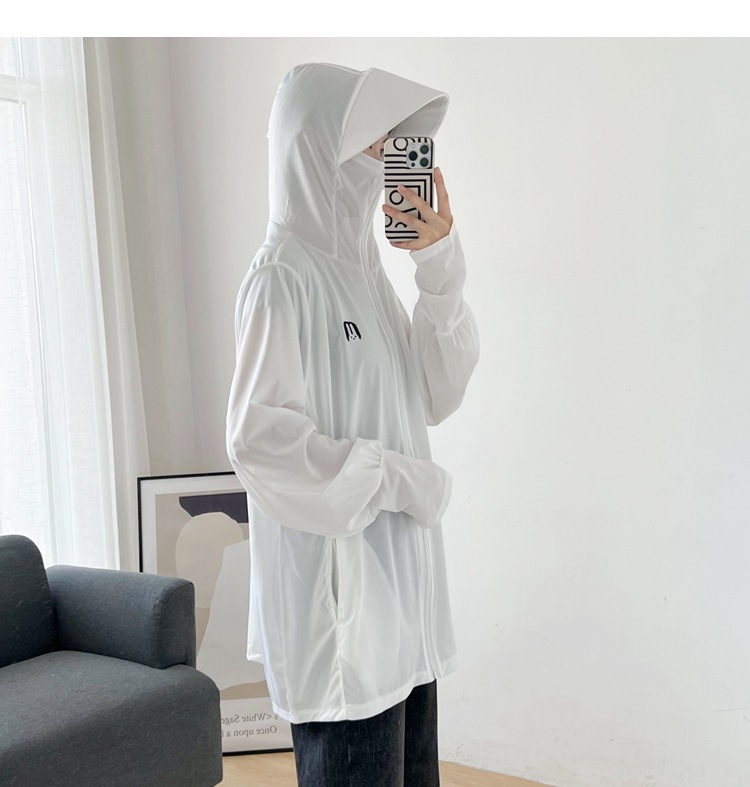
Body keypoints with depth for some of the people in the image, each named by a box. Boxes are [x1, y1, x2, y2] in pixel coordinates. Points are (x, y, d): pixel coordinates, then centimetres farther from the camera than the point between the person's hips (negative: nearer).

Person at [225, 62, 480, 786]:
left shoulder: (362, 269, 11)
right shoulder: (283, 277, -14)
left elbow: (435, 397, 8)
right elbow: (256, 436, -21)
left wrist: (443, 274, -3)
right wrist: (396, 478, -15)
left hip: (399, 573, 8)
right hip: (335, 584, -8)